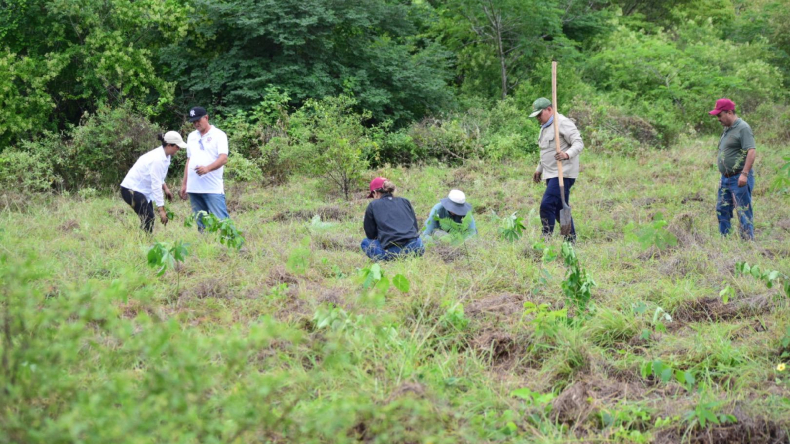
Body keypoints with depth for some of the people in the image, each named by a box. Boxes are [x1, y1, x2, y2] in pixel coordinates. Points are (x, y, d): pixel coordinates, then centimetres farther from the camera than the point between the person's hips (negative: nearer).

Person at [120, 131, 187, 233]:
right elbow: (156, 186, -28)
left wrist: (165, 188, 3)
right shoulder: (157, 159, -26)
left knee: (149, 219, 6)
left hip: (142, 189, 10)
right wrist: (161, 210, -27)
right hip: (131, 189, -10)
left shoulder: (165, 156, 3)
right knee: (148, 218, -16)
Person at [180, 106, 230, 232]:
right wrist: (184, 184, 18)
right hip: (194, 187, 6)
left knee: (221, 221, -12)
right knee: (201, 224, 5)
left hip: (213, 188, -6)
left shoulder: (218, 135, -1)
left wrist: (207, 168, -28)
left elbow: (223, 159, -12)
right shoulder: (191, 136, 18)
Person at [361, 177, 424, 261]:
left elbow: (371, 235, 14)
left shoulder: (373, 206, 9)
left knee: (366, 242, 23)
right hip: (415, 247, 5)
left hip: (393, 251, -5)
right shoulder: (405, 202, 20)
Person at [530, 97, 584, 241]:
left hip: (563, 174, -10)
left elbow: (579, 143, -20)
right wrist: (540, 169, 27)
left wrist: (567, 154, -38)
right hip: (551, 174, 10)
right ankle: (571, 239, 18)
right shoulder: (545, 126, 18)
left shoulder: (563, 123, -12)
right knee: (559, 208, 10)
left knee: (547, 205, -18)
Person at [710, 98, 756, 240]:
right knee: (722, 210, 12)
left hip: (739, 179, -10)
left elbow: (751, 152, -21)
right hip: (726, 179, 10)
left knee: (744, 211, -6)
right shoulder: (727, 129, 16)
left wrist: (744, 174, -27)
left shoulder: (743, 128, -12)